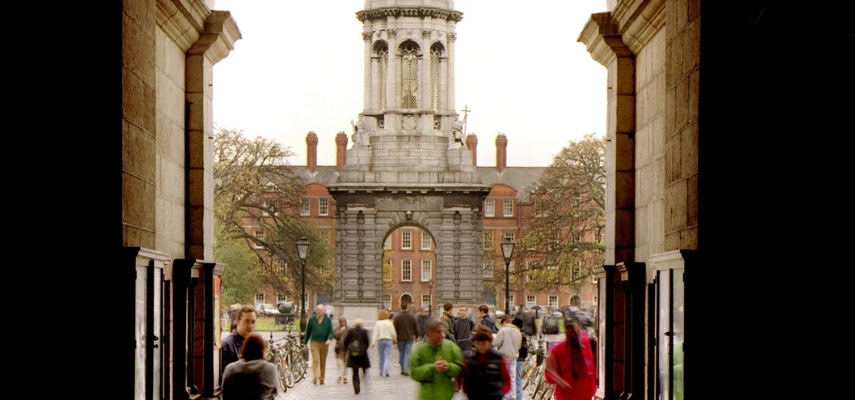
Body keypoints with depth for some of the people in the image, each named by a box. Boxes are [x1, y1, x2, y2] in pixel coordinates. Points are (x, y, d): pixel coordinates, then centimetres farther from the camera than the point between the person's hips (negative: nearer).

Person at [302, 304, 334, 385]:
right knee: (315, 360, -14)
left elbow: (331, 331, 4)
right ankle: (314, 377, -24)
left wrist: (329, 339, -16)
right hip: (314, 342, -1)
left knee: (323, 362, 8)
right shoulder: (312, 319, 7)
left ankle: (321, 378, 16)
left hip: (324, 343, 1)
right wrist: (305, 343, 14)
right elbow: (308, 331, 13)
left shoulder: (327, 320, 7)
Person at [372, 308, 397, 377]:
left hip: (380, 340, 1)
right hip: (388, 340, -1)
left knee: (381, 357, 13)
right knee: (388, 357, -4)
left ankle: (381, 372, 18)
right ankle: (386, 371, -21)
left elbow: (375, 334, -6)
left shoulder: (377, 323, -3)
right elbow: (393, 333, 0)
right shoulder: (389, 323, -2)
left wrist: (373, 343, -5)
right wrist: (395, 340, 16)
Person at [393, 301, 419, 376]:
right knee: (407, 354, -1)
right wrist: (416, 336, 17)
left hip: (400, 339, 0)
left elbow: (394, 329, -4)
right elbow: (416, 328, 3)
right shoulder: (412, 317, -2)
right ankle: (405, 370, -10)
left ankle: (403, 369, 15)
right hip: (409, 339, 0)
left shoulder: (397, 317, -5)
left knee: (401, 354, 12)